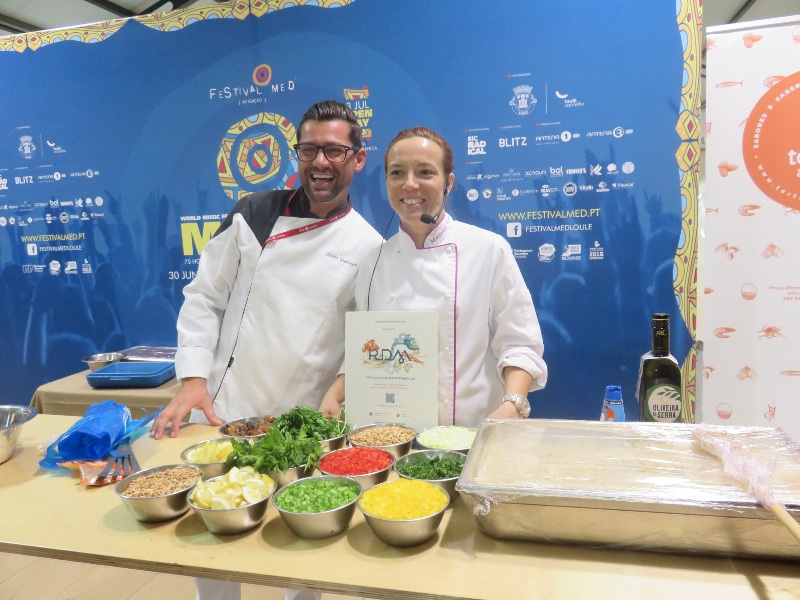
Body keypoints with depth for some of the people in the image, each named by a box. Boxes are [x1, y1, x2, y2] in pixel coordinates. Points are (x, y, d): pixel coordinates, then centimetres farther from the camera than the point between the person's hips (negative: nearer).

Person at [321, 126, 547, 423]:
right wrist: (334, 395, -1)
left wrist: (512, 405, -16)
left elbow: (518, 345, -1)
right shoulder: (374, 261, 7)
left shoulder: (490, 249, -3)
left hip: (471, 431, -2)